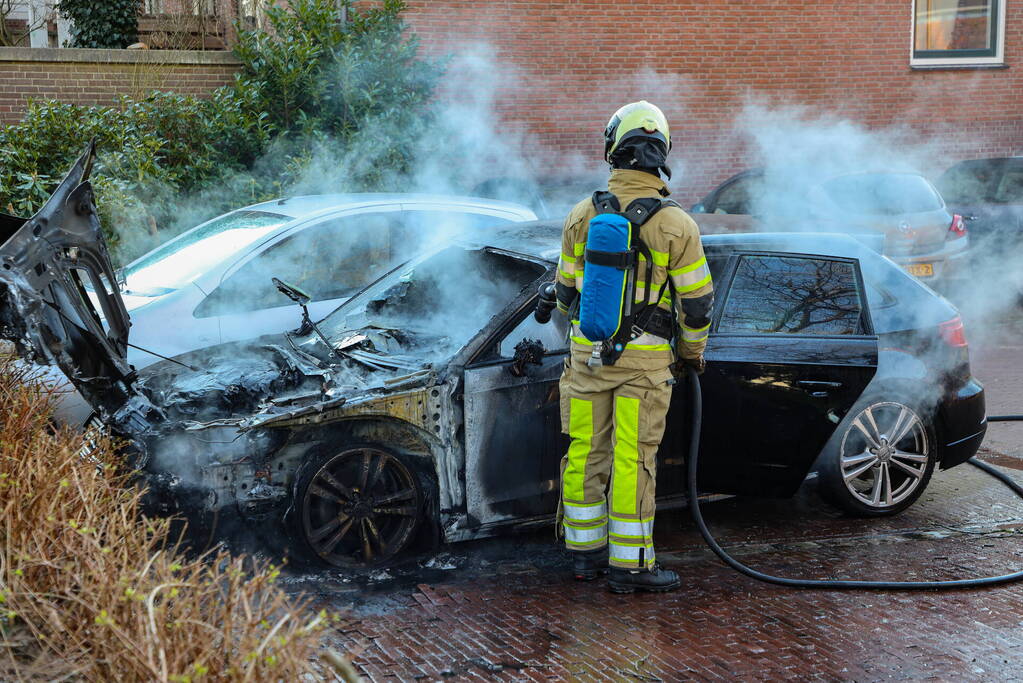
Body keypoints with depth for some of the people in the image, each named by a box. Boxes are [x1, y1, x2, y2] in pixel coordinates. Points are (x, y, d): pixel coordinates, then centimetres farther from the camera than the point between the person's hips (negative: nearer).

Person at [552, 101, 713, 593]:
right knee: (632, 459, 1)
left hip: (587, 353, 4)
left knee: (586, 452, 12)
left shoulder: (582, 215, 1)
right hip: (644, 359, -3)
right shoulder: (675, 223, -9)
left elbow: (565, 290, 10)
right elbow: (697, 300, -5)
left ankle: (585, 551, 23)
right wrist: (693, 351, 13)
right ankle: (628, 564, 6)